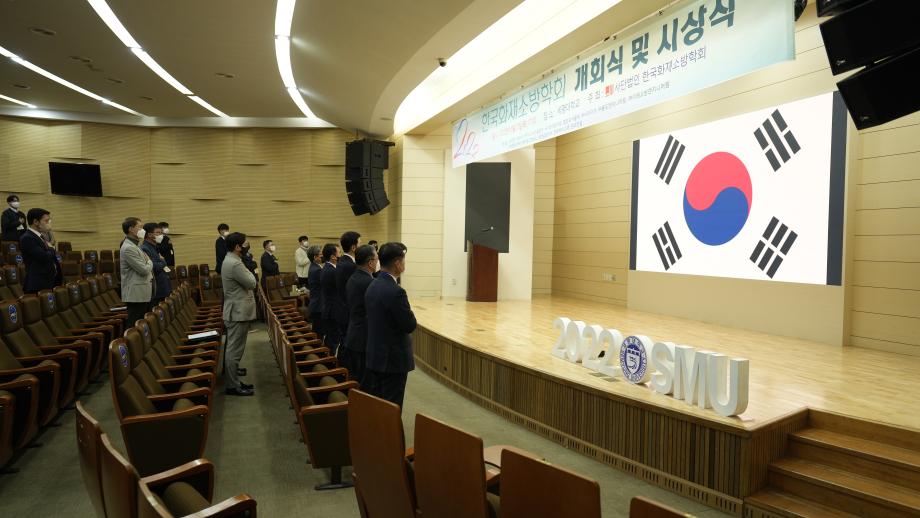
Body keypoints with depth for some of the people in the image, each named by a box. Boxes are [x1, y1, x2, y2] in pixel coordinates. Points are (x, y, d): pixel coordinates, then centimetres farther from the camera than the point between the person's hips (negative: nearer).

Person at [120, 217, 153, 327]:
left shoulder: (136, 245, 16)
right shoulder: (128, 248, -16)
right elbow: (144, 270, -16)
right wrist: (149, 262, 1)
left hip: (143, 293, 10)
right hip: (136, 294, -10)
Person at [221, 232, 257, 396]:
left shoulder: (229, 260, 13)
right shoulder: (235, 264, -21)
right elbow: (251, 283, -17)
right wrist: (248, 271, -2)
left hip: (235, 310, 11)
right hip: (239, 312, -11)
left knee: (233, 347, 22)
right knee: (235, 349, -6)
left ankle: (232, 371, 36)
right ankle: (233, 386, -1)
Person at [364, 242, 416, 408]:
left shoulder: (372, 286, 5)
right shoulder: (396, 291, -23)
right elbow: (410, 325, -18)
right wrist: (408, 312, 0)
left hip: (375, 356, 8)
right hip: (393, 359, -8)